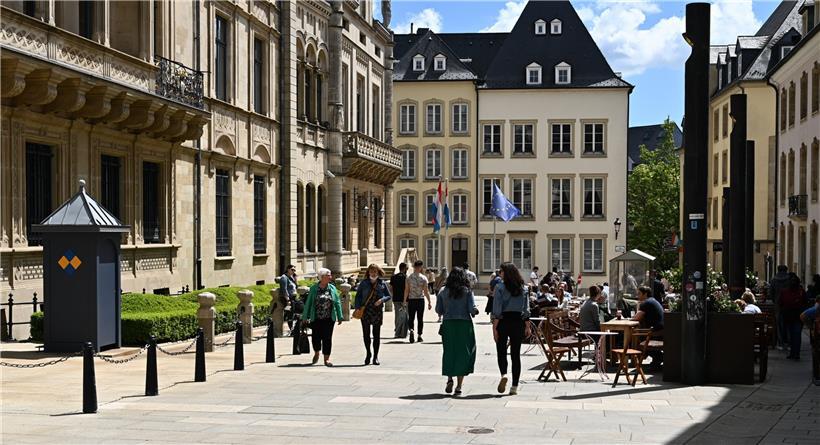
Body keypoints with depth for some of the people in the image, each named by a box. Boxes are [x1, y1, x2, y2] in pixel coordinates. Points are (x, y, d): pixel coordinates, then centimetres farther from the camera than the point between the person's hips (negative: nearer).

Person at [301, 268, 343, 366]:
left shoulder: (332, 288, 5)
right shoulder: (314, 288, 0)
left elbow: (337, 303, 6)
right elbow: (308, 303, 3)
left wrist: (340, 317, 2)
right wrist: (305, 317, 1)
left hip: (329, 318, 1)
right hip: (316, 318, -1)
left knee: (327, 338, 1)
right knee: (316, 337, 3)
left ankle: (326, 358, 9)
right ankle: (316, 353, 31)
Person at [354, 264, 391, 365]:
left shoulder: (382, 283, 3)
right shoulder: (364, 283, 2)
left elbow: (388, 296, 8)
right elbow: (358, 296, 5)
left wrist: (382, 300, -12)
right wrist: (357, 307, -7)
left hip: (377, 312, 0)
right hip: (365, 311, 0)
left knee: (377, 335, 4)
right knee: (366, 334, 3)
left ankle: (375, 357, 12)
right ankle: (368, 354, 22)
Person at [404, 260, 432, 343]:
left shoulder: (409, 277, -2)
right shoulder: (423, 278, -5)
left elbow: (406, 290, -2)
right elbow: (426, 291, -6)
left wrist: (405, 300, 5)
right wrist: (429, 302, -1)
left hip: (411, 300, 1)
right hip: (420, 300, -1)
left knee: (411, 318, 5)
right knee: (420, 318, 10)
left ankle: (411, 330, -22)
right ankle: (419, 336, 12)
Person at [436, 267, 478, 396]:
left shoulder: (443, 291, 3)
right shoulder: (467, 291, -3)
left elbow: (438, 310, 3)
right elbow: (472, 309, -10)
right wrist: (475, 312, 12)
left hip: (448, 324, 2)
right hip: (464, 324, -2)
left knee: (449, 352, 14)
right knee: (463, 353, 4)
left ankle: (449, 378, -4)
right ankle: (459, 386, 2)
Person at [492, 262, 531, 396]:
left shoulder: (500, 287, -6)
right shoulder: (522, 288, 6)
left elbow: (497, 309, -9)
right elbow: (526, 309, 7)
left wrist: (495, 327, -8)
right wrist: (527, 327, 11)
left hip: (503, 321, -3)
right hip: (518, 321, 3)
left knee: (501, 351, 8)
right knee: (516, 354, 7)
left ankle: (504, 374, -19)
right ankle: (514, 386, 7)